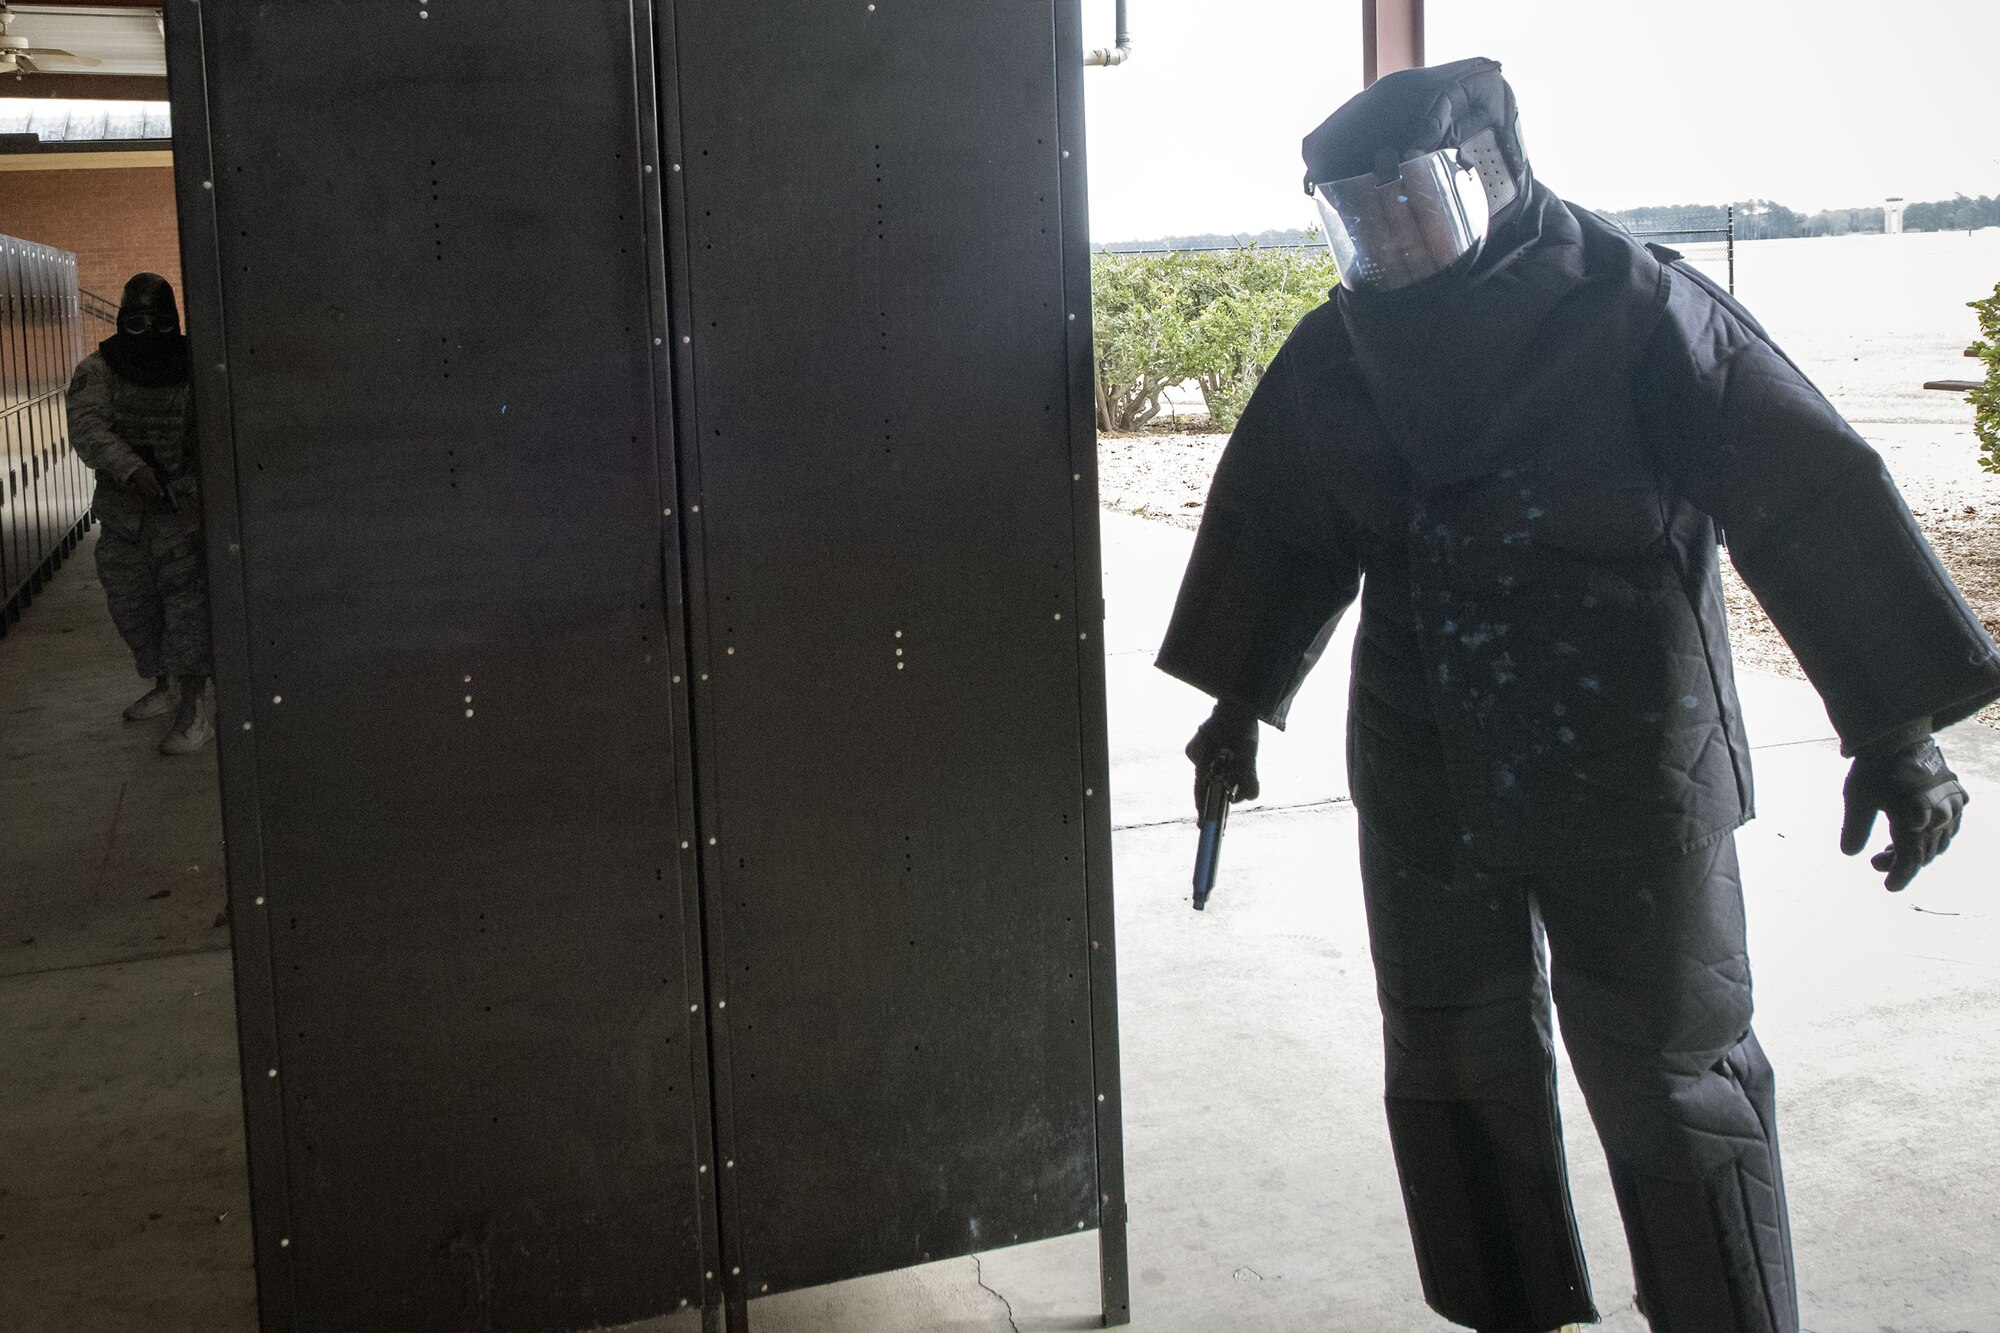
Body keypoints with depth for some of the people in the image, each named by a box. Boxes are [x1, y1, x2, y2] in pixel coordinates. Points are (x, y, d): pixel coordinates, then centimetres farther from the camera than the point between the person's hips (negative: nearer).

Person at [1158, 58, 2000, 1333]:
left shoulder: (1635, 309, -12)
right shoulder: (1338, 350, 4)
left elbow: (1814, 498, -12)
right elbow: (1279, 531, 16)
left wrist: (1896, 726, -14)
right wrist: (1241, 701, 21)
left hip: (1626, 782, -5)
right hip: (1422, 783, 5)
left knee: (1669, 1077, 3)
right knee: (1454, 1061, 14)